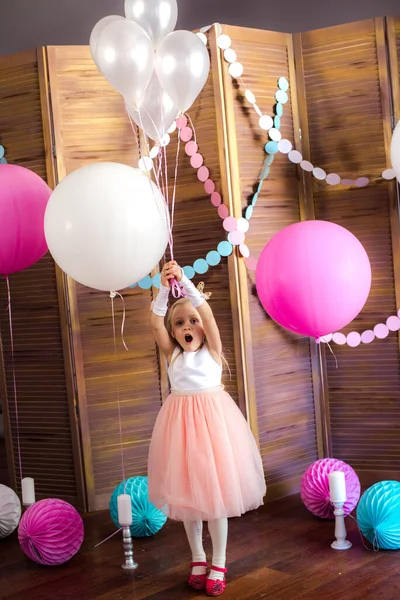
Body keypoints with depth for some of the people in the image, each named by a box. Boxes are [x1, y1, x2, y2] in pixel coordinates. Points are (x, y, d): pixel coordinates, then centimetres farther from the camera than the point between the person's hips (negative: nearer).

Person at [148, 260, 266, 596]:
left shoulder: (212, 350, -1)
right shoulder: (172, 354, 3)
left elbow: (207, 311, -16)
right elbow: (156, 321, -11)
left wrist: (185, 282, -24)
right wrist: (164, 289, -23)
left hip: (212, 418, -2)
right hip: (181, 422, 2)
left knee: (215, 490, 2)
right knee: (187, 492, 9)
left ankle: (218, 565, 15)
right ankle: (198, 559, 26)